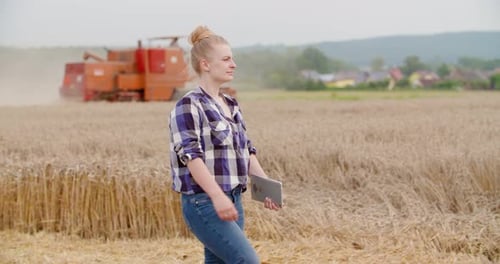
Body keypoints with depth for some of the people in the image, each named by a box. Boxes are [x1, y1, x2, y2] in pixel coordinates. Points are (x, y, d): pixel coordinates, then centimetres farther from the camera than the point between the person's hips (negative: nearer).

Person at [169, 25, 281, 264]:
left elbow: (246, 150, 19)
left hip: (232, 201, 8)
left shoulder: (231, 105, 15)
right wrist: (217, 196, -28)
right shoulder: (190, 105, -10)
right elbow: (190, 154, -19)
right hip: (204, 202, -8)